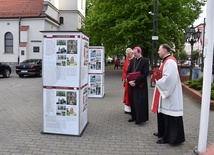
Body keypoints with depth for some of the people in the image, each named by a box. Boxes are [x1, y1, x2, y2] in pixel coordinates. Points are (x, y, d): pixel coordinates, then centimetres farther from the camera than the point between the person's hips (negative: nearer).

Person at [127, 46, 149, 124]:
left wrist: (136, 81, -18)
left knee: (139, 101, -1)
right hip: (131, 84, 6)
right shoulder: (132, 60, 8)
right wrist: (130, 81, -8)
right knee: (133, 101, 11)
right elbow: (128, 71, 8)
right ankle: (134, 116, 24)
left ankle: (140, 118, 11)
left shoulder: (145, 61, -8)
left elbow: (145, 74, -15)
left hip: (140, 85, -5)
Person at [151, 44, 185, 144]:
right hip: (164, 91, 11)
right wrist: (157, 78, 4)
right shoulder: (166, 61, 14)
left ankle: (169, 137, 9)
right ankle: (163, 133, 31)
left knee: (169, 115, -2)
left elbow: (169, 78, -27)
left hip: (170, 93, -11)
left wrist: (157, 81, -14)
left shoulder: (170, 61, -19)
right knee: (163, 113, 18)